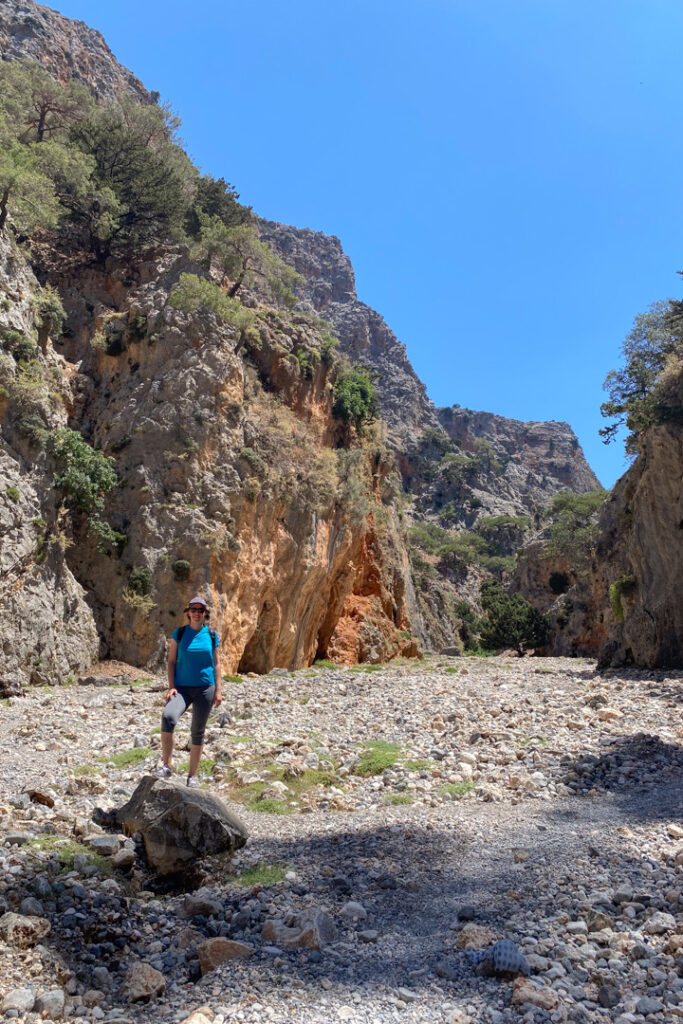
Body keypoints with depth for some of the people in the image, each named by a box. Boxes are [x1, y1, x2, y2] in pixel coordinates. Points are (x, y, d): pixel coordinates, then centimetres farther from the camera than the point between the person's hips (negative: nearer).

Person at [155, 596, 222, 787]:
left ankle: (192, 775, 21)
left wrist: (218, 690, 1)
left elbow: (216, 663, 7)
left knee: (198, 732, 7)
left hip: (205, 688, 1)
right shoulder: (179, 633, 1)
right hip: (182, 688, -1)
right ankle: (167, 765, -18)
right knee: (168, 717, -29)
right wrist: (171, 686, -9)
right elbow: (171, 662, 2)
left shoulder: (211, 635, 4)